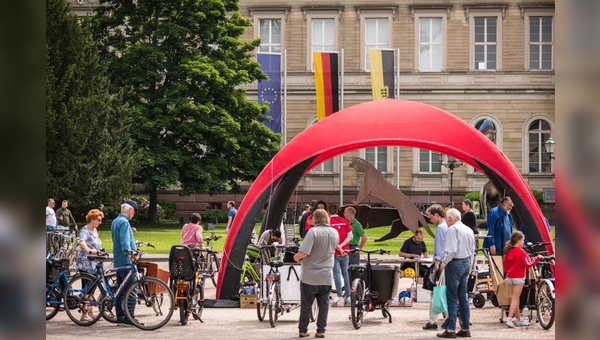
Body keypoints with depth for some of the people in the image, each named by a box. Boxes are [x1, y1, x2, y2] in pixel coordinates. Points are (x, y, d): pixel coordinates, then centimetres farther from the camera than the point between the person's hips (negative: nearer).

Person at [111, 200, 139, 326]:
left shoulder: (115, 221, 18)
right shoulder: (124, 222, -13)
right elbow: (125, 240, -26)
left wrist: (130, 232, 39)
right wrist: (129, 252, -36)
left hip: (118, 261, 10)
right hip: (126, 261, -10)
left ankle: (120, 318, 14)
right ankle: (129, 317, -12)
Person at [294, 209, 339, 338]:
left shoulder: (313, 231, -14)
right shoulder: (334, 233, 4)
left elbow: (303, 253, -22)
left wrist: (296, 257, -2)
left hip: (310, 276, -4)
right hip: (326, 276, 4)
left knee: (306, 304, 6)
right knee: (324, 304, 11)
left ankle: (303, 330, 12)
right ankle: (321, 330, 11)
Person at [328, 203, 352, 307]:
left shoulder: (328, 222, -7)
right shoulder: (344, 221, 5)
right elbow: (350, 236, 0)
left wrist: (339, 248, -10)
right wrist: (341, 245, -8)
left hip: (334, 252, -4)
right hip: (345, 252, 4)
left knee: (336, 274, -3)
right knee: (345, 273, 14)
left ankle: (340, 297, -9)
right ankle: (348, 296, 16)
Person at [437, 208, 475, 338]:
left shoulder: (452, 229, -13)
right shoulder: (469, 230, 12)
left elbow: (452, 250, -22)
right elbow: (472, 250, 16)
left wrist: (444, 263, -11)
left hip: (455, 263, -8)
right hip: (466, 263, 8)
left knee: (452, 298, -4)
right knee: (463, 297, 12)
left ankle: (450, 330, -4)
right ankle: (465, 328, 14)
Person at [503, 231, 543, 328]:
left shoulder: (508, 251, 6)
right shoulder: (521, 252, -15)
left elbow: (506, 264, 13)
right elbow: (528, 264, -18)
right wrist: (537, 258, -10)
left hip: (510, 277, 7)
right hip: (518, 277, -7)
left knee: (516, 298, 16)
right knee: (515, 299, -5)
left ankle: (518, 319, 24)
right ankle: (509, 319, -13)